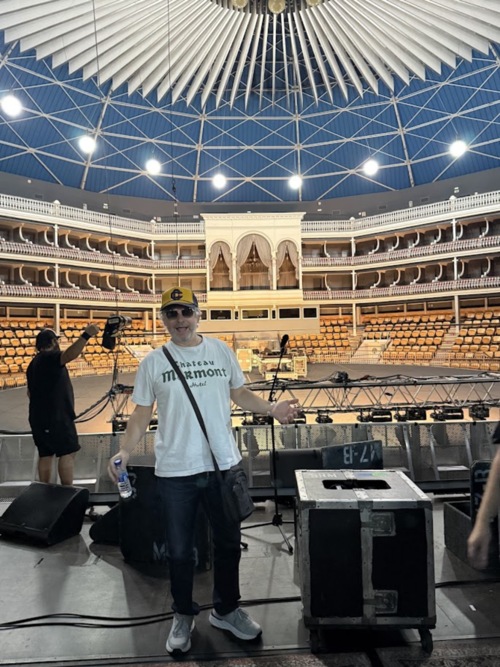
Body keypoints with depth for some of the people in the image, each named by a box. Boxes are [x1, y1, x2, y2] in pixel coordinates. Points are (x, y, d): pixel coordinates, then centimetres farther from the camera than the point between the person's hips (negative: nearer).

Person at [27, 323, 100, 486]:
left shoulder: (34, 363, 17)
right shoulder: (50, 357, -13)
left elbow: (30, 392, 25)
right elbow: (69, 355, -37)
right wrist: (86, 335, -49)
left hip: (39, 416, 9)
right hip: (56, 416, -9)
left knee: (45, 454, 14)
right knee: (67, 452, -4)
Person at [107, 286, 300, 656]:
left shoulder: (221, 350, 0)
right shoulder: (153, 362, -4)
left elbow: (240, 393, 6)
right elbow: (142, 413, -1)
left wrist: (271, 408, -10)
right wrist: (125, 450, -14)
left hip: (224, 465, 2)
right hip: (175, 471, -1)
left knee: (228, 543, 19)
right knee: (180, 551, 16)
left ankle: (226, 609, 43)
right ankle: (184, 615, 41)